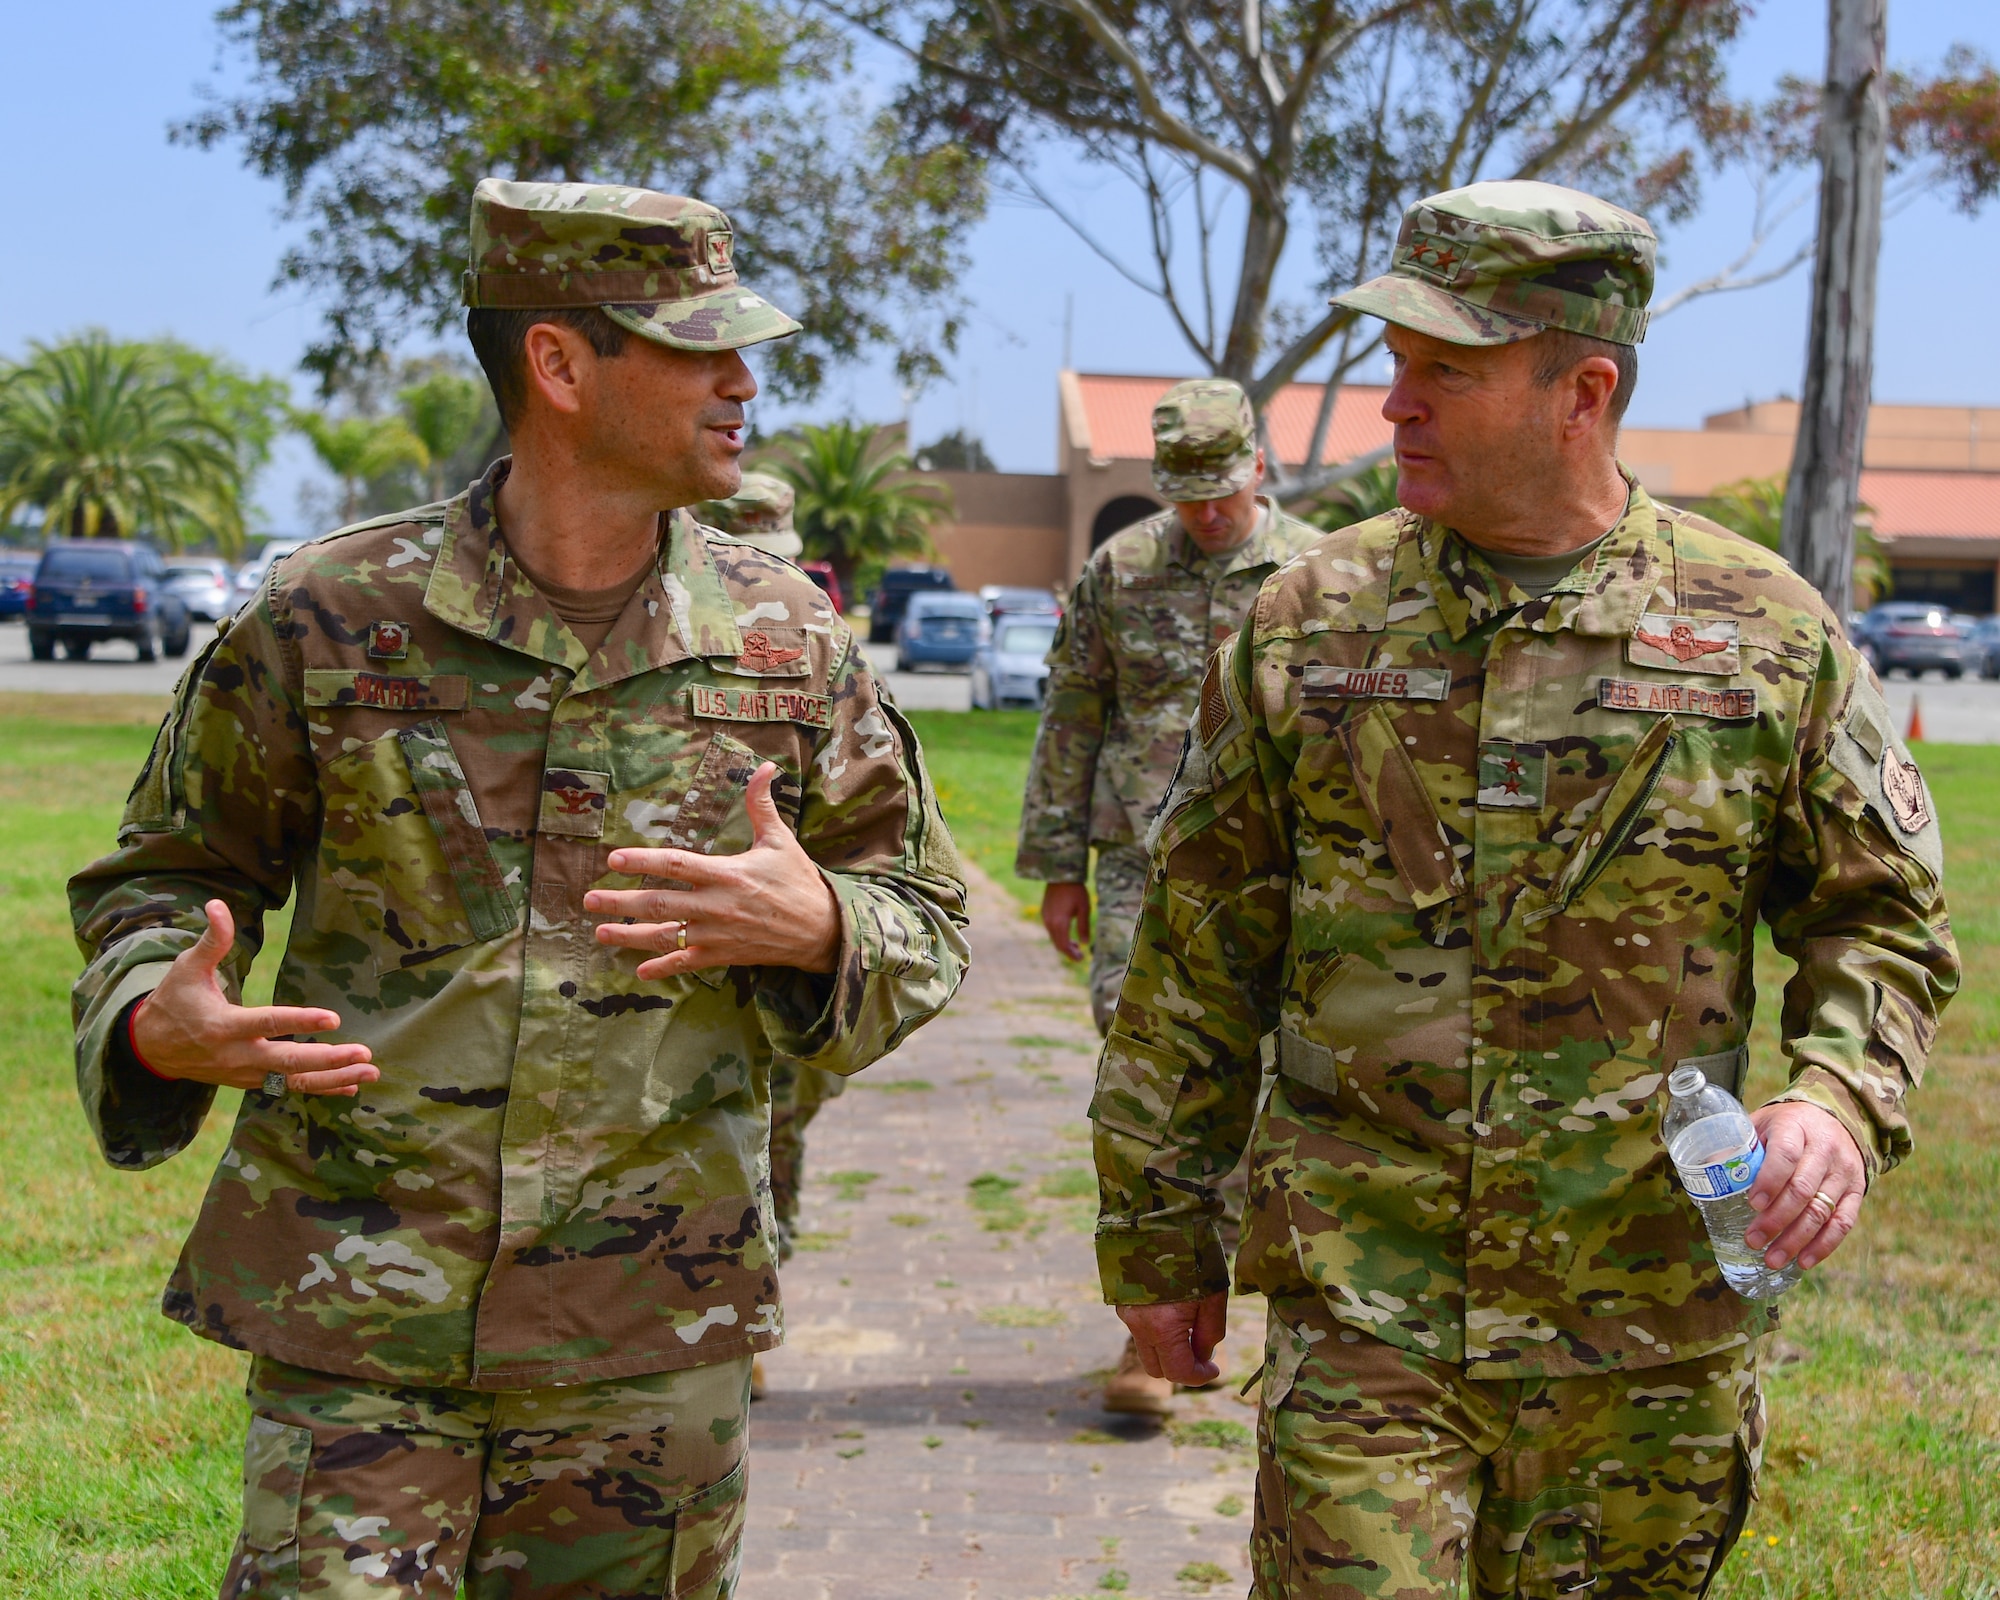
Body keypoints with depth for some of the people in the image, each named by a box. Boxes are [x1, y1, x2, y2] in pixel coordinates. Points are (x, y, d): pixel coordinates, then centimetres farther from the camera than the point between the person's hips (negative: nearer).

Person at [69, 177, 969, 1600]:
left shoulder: (789, 641, 3)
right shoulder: (332, 616, -3)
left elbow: (928, 917, 10)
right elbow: (165, 877, 9)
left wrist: (814, 929, -13)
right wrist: (156, 1025, -13)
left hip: (654, 1349, 2)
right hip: (354, 1331, -2)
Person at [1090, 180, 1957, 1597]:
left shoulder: (1769, 633, 0)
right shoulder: (1309, 621, 2)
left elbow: (1884, 916, 10)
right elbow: (1199, 954, 6)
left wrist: (1842, 1103, -11)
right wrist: (1159, 1236, 8)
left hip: (1649, 1328, 1)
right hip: (1358, 1313, 0)